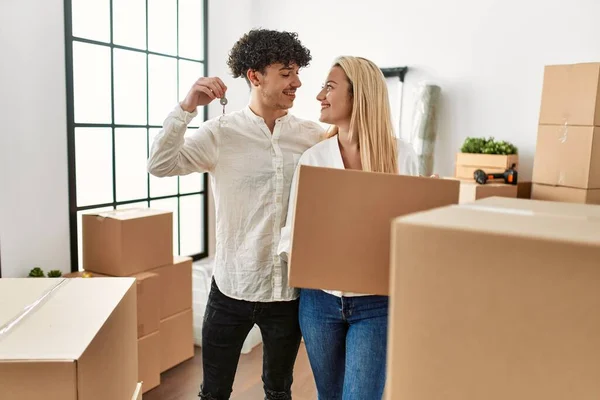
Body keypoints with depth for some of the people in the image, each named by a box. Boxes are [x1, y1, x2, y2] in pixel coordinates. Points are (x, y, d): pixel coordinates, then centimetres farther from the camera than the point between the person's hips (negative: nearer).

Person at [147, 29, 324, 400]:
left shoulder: (313, 136, -1)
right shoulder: (221, 132, -6)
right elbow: (160, 165, -15)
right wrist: (187, 107, -24)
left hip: (289, 288, 2)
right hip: (232, 286, -1)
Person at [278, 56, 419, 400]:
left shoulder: (401, 156, -6)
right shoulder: (313, 157, -1)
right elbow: (293, 228, -2)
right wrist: (297, 258, -22)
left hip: (376, 303, -3)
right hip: (320, 298, 3)